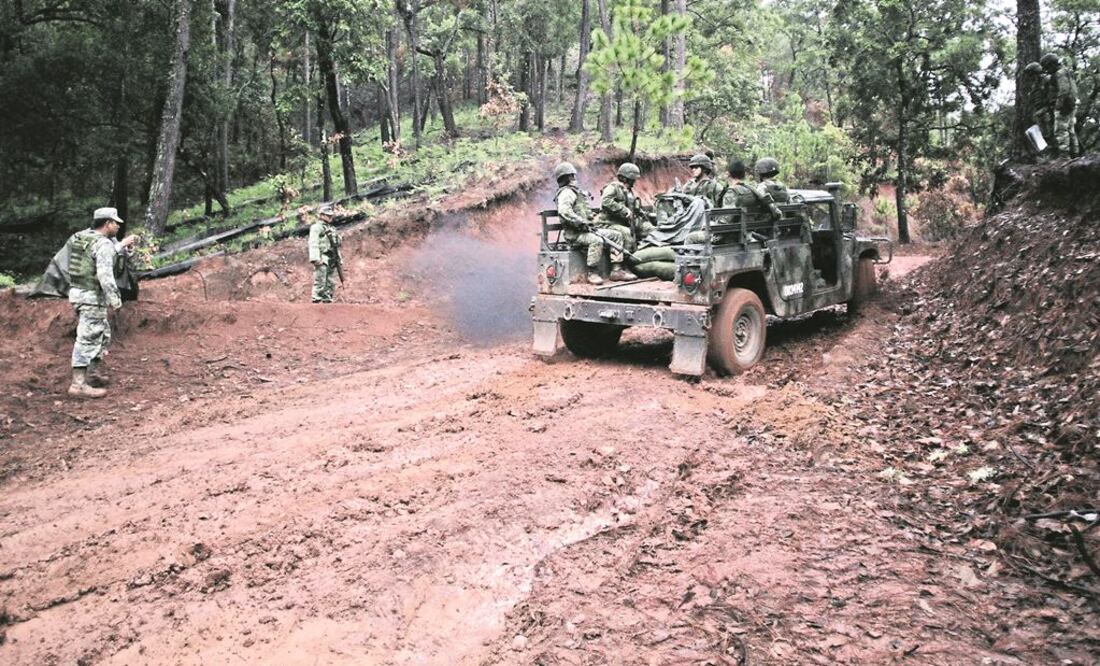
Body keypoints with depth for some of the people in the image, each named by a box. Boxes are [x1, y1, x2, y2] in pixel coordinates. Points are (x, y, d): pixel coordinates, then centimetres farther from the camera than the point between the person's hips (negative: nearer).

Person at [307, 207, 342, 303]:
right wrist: (315, 258, -25)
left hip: (332, 261, 8)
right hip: (322, 259, -8)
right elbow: (313, 243, -14)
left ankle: (327, 301, 12)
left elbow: (336, 246, 25)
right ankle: (316, 301, -12)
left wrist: (339, 259, 19)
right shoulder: (317, 227, -3)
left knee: (330, 284, 8)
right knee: (320, 283, -12)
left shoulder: (331, 229, 24)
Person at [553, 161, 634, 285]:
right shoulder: (567, 192, -9)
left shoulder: (575, 192, 24)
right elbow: (564, 212, -26)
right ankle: (591, 273, -25)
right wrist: (582, 223, -26)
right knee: (597, 240, -37)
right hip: (575, 234, -10)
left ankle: (616, 270, -3)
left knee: (616, 235, 3)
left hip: (586, 230, 10)